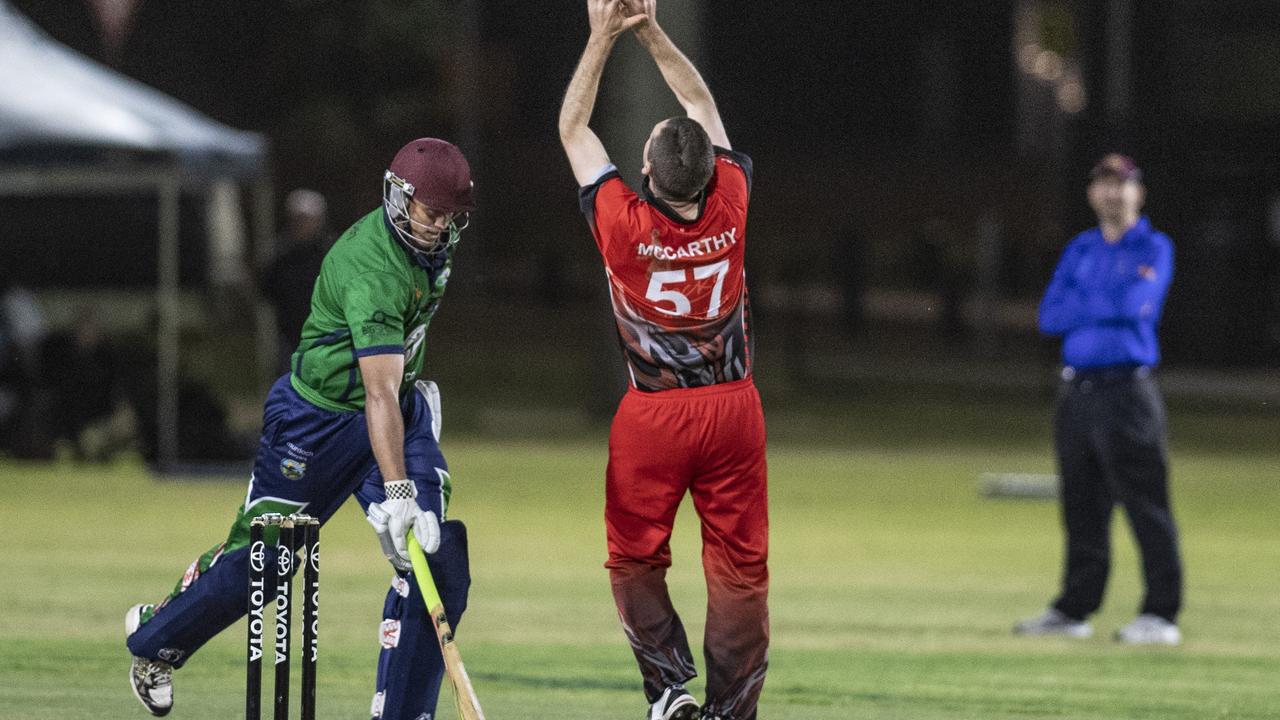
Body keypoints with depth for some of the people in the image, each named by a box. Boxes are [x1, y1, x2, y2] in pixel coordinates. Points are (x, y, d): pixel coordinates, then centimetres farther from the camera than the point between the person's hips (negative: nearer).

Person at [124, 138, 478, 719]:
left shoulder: (429, 246, -5)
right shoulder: (372, 267, -33)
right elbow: (378, 394, -41)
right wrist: (396, 493, -48)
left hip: (402, 407, 7)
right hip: (319, 420, -7)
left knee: (439, 561, -10)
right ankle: (153, 637, 37)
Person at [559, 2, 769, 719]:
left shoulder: (625, 223, -18)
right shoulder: (729, 205, -11)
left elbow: (573, 128, -2)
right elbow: (704, 106, 6)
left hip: (653, 417, -2)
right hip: (734, 409, 2)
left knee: (636, 559, 13)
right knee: (740, 564, 6)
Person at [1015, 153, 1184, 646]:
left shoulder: (1153, 248, 2)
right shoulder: (1080, 249, 18)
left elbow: (1136, 303, -16)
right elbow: (1050, 317, 7)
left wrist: (1083, 303, -1)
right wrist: (1111, 303, -3)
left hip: (1127, 388, -6)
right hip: (1078, 391, 6)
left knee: (1145, 503, -10)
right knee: (1082, 508, 10)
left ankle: (1162, 615, -11)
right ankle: (1074, 609, 16)